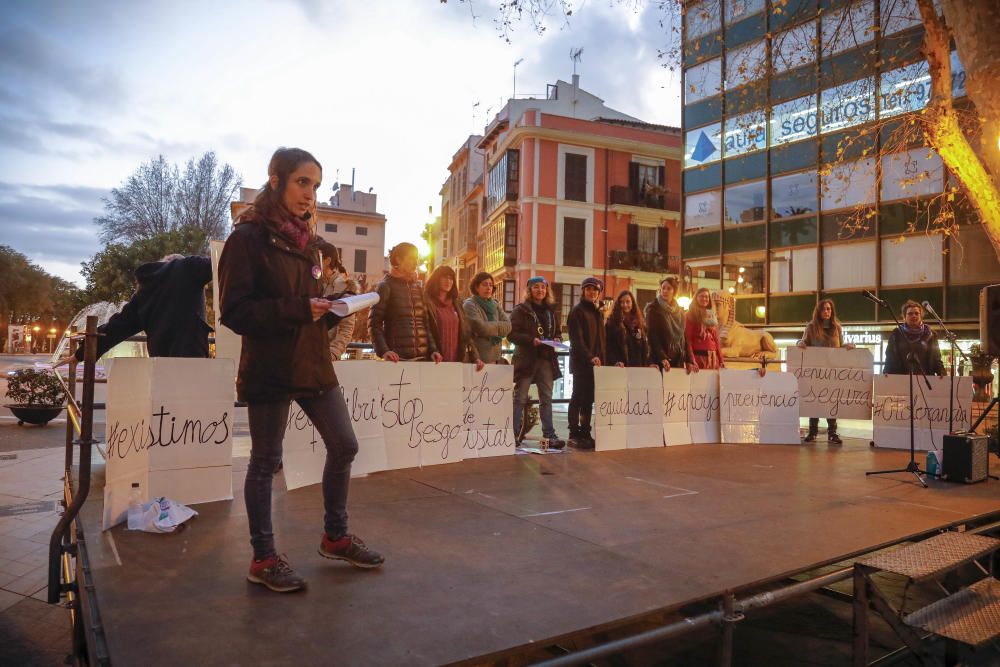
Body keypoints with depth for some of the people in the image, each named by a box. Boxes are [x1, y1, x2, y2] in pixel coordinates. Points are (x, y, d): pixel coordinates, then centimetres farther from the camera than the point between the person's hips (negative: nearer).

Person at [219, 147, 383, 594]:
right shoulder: (248, 237, -8)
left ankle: (335, 537, 27)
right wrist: (296, 310, -23)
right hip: (269, 367, -7)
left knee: (344, 446, 9)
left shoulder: (303, 241, 14)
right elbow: (234, 311, -14)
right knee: (265, 461, 4)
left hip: (312, 363, 7)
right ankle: (263, 559, 21)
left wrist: (331, 309, 0)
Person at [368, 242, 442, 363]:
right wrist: (383, 350, -19)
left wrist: (432, 349, 4)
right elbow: (374, 324, -5)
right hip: (398, 358, -5)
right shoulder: (386, 287, 1)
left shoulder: (418, 288, 17)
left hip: (422, 358, 5)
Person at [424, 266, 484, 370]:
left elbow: (466, 334, 14)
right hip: (437, 362, -5)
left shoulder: (456, 306, 18)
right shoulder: (427, 304, 1)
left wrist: (475, 357, 4)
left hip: (457, 362, 5)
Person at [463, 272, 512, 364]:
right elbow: (480, 328, -18)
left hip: (495, 358, 6)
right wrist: (498, 326, -2)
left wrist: (489, 327, -9)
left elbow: (508, 326, 3)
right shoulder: (469, 305, -5)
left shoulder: (495, 304, 15)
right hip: (477, 358, -6)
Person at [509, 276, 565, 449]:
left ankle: (548, 435, 11)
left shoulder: (551, 310, 15)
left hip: (546, 359, 5)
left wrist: (556, 339, 0)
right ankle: (514, 434, 5)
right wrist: (531, 340, -20)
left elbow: (557, 332, 22)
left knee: (546, 399, 7)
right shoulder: (521, 310, -2)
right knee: (520, 398, 0)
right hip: (526, 358, -5)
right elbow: (511, 334, -8)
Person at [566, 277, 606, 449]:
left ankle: (585, 434, 11)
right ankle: (574, 435, -1)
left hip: (596, 362, 7)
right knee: (578, 398, -5)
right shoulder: (577, 311, -4)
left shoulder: (598, 313, 19)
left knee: (589, 399, 7)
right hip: (581, 362, -7)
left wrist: (602, 358, 10)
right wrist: (590, 357, -23)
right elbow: (576, 339, -14)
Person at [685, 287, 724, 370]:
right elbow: (687, 338, -8)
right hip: (698, 356, -5)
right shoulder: (691, 316, 1)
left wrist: (721, 361, 11)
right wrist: (691, 360, -18)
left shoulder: (712, 316, 18)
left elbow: (716, 339, 18)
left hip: (712, 357, 5)